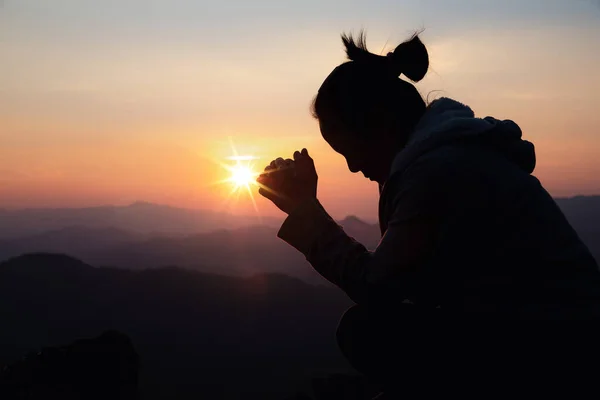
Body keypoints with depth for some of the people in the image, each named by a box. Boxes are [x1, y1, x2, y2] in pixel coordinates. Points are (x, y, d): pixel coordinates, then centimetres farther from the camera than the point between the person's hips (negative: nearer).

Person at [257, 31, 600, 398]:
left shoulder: (436, 167, -18)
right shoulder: (455, 153, 13)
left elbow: (374, 288, -20)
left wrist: (304, 207, -12)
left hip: (555, 352, -10)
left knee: (365, 330, -13)